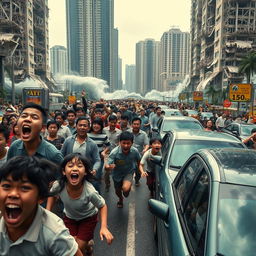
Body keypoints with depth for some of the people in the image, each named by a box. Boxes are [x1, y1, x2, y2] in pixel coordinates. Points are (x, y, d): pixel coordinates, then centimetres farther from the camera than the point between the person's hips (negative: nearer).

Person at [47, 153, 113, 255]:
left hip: (88, 217, -2)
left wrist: (104, 227, -31)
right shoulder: (58, 185, -32)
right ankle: (87, 246, 35)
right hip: (69, 217, 3)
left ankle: (87, 247, 35)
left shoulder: (89, 191, -39)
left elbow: (102, 206, -19)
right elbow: (52, 194, -5)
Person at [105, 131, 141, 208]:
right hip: (117, 174, 1)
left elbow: (138, 160, -4)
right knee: (118, 191, 22)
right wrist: (109, 167, -59)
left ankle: (129, 186, 13)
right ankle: (120, 199, 60)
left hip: (129, 172, 0)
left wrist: (138, 167, 9)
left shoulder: (135, 151, -27)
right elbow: (107, 166, -37)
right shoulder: (114, 152, -33)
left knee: (125, 189, -27)